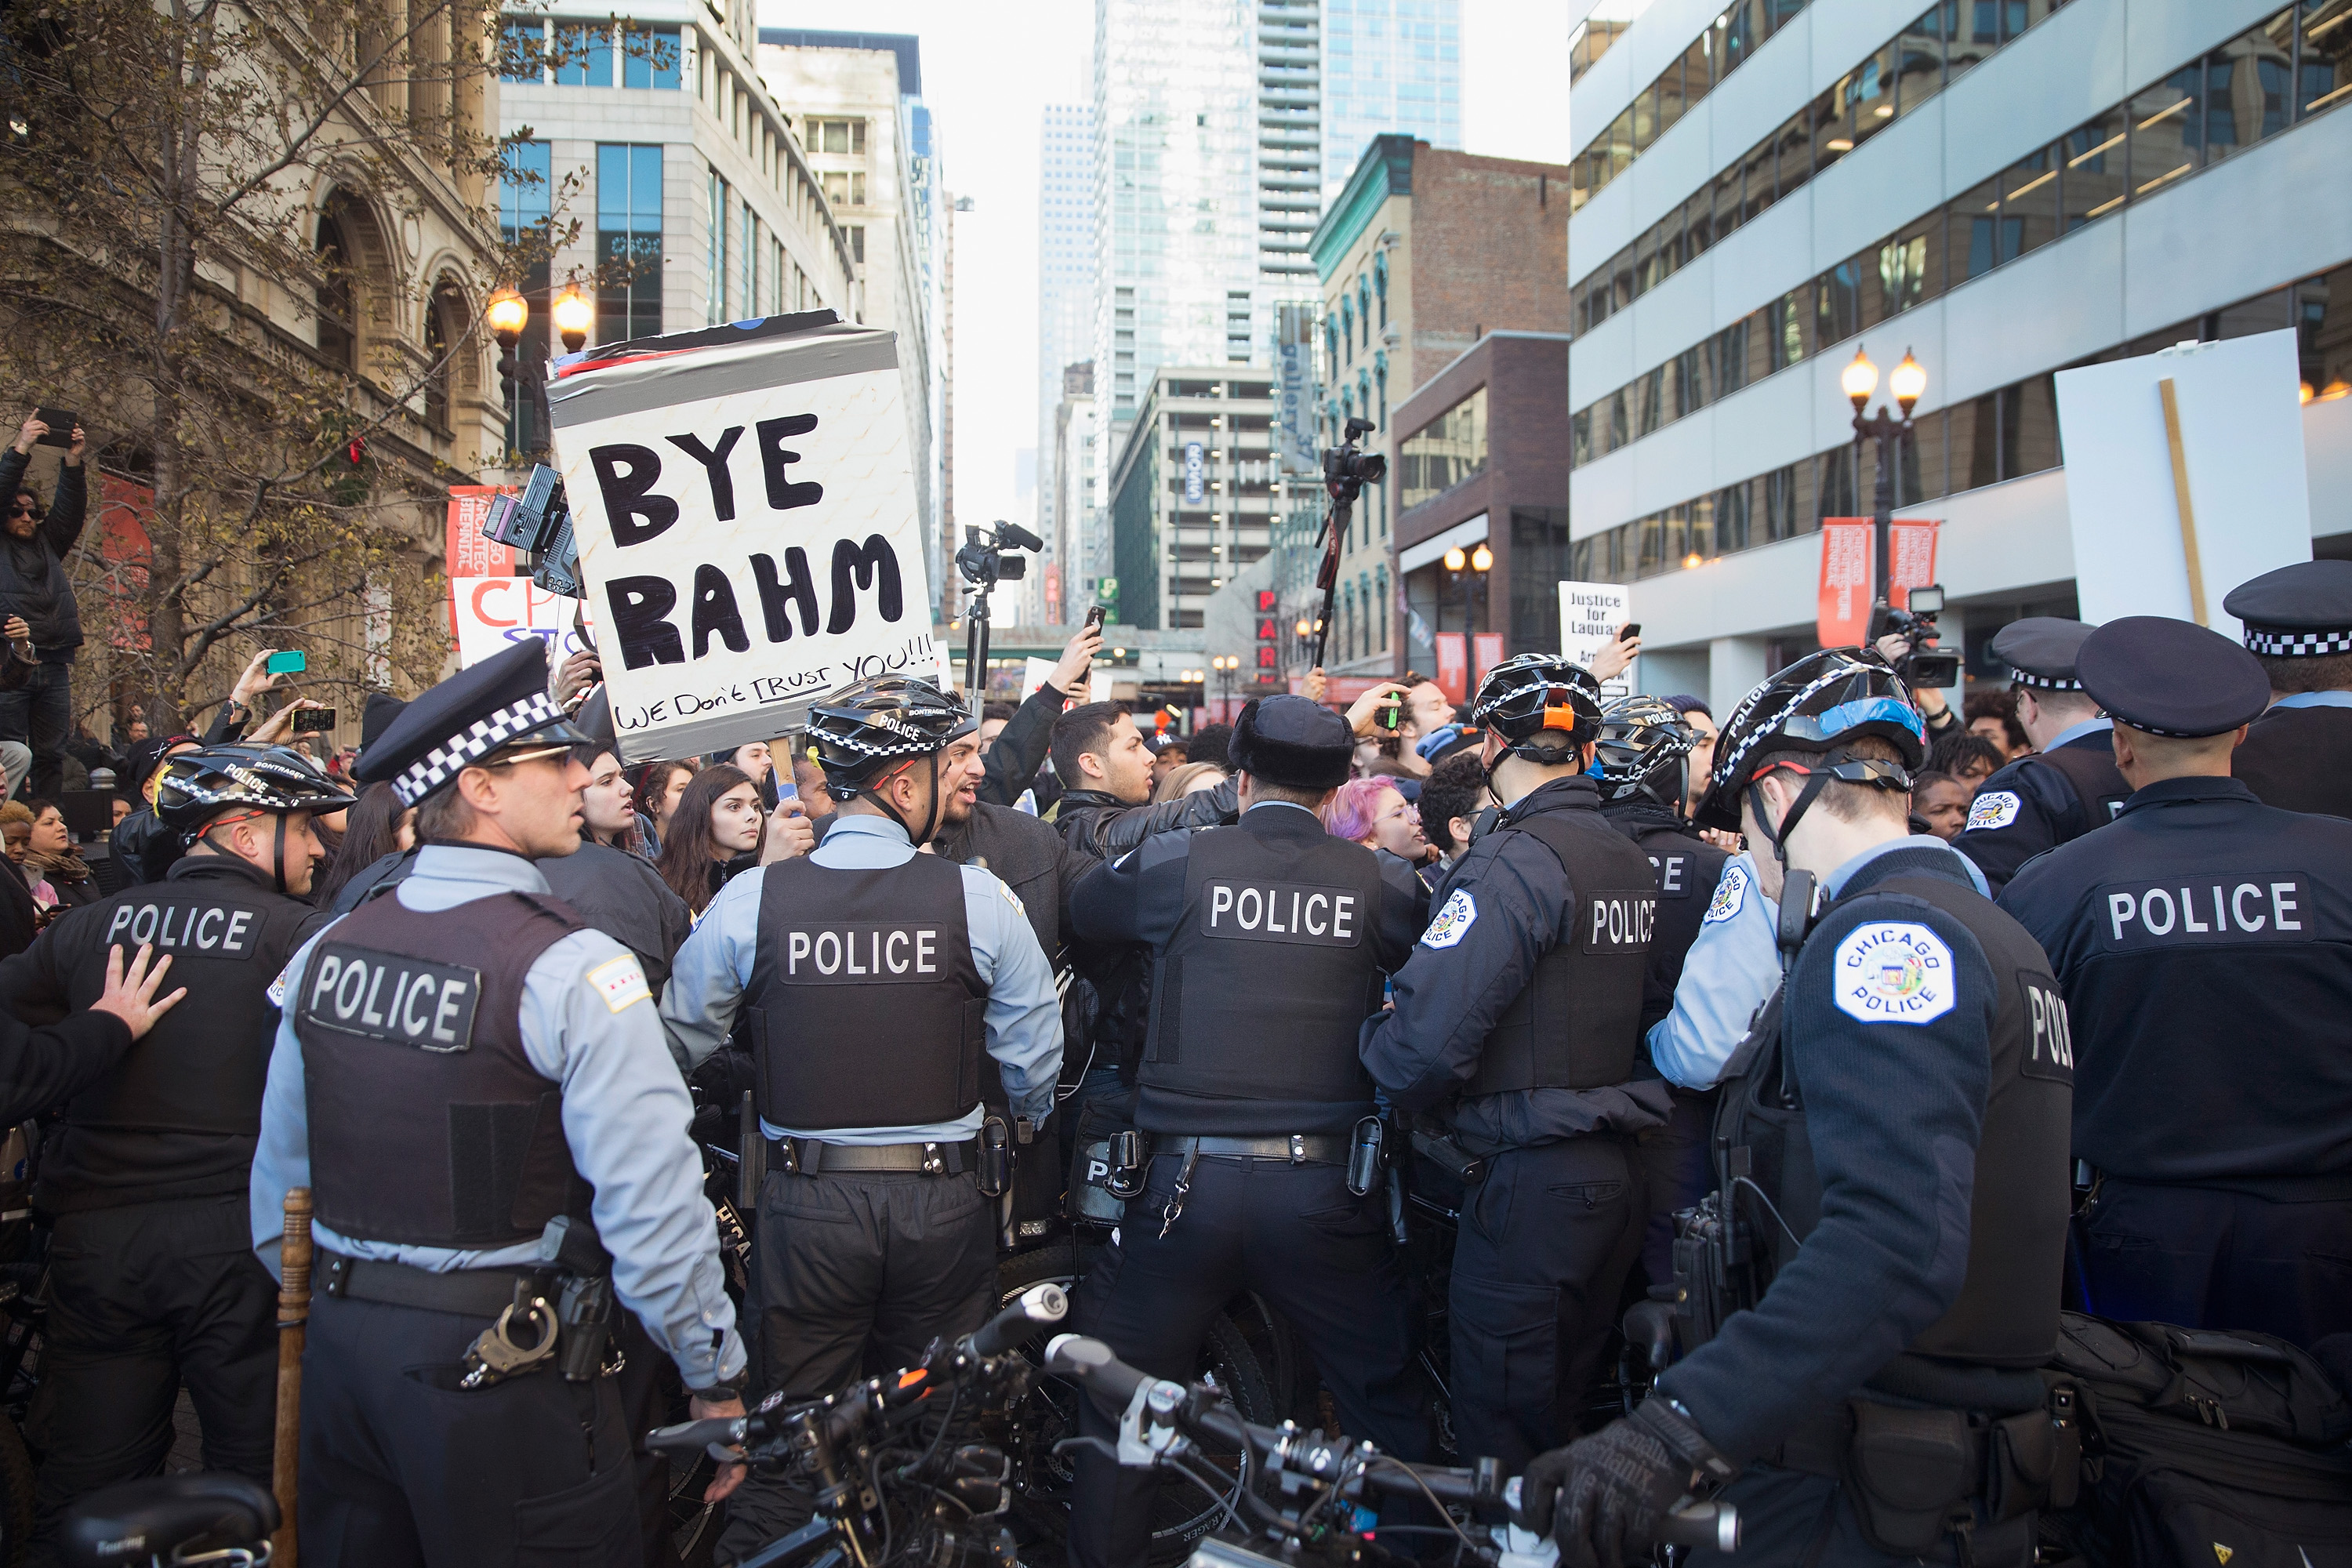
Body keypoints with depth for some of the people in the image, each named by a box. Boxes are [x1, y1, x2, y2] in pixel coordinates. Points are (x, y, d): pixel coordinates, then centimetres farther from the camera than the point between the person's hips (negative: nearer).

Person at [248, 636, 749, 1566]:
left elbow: (278, 1172, 12)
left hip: (338, 1345, 7)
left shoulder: (324, 952, 2)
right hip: (501, 1364, -6)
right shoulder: (573, 968, -19)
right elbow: (652, 1207, -21)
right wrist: (714, 1377, -10)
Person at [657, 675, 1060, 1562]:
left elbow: (676, 1047, 4)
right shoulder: (979, 898, -9)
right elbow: (1035, 1064, -1)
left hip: (803, 1202, 0)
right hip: (944, 1202, 0)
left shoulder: (750, 899, -7)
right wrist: (1027, 1127, 21)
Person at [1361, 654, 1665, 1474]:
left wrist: (1378, 1047, -4)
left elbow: (1430, 1035, -25)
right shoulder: (1633, 861, 8)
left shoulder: (1516, 861, -17)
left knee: (1500, 1434, 4)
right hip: (1621, 1172, 9)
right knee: (1566, 1408, 23)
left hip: (1533, 1184, -9)